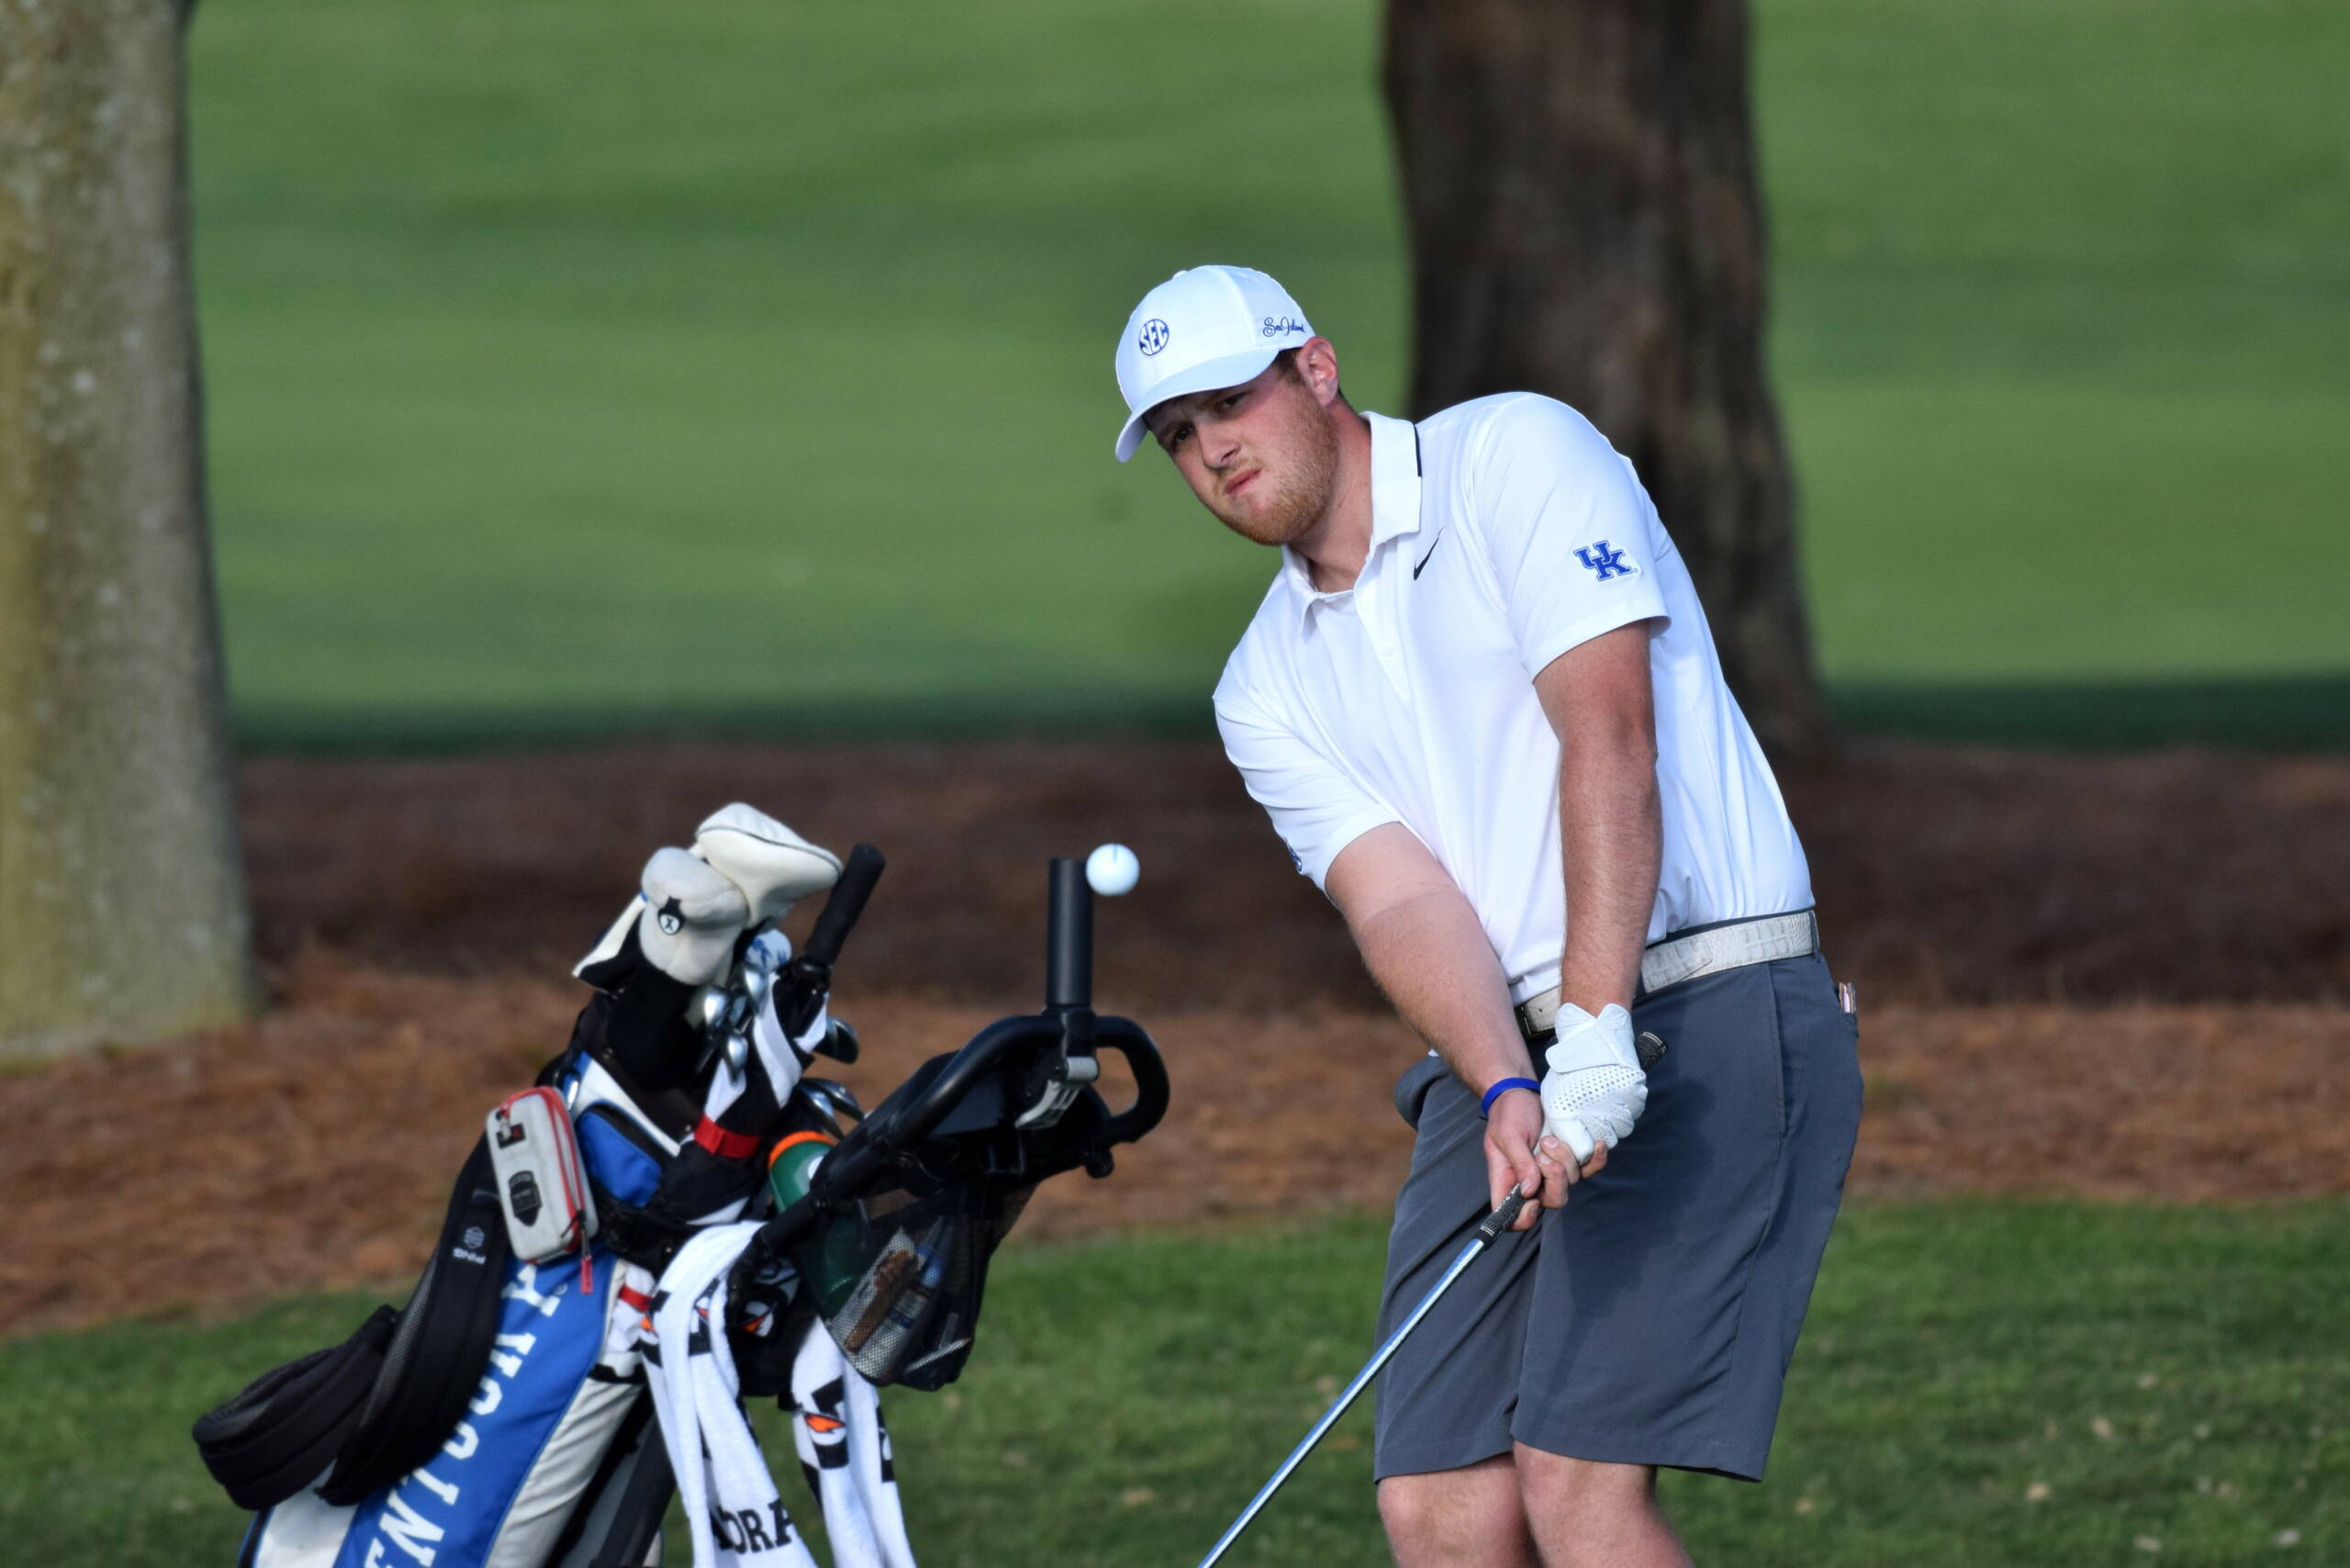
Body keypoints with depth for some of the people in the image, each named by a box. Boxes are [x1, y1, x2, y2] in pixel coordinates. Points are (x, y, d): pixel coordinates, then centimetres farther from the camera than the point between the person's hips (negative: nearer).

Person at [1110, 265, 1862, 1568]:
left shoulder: (1516, 457, -3)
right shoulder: (1269, 690, 14)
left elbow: (1609, 738, -15)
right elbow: (1399, 900, -1)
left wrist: (1598, 1033, -25)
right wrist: (1505, 1092, -22)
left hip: (1707, 1022, -7)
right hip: (1499, 1062, 7)